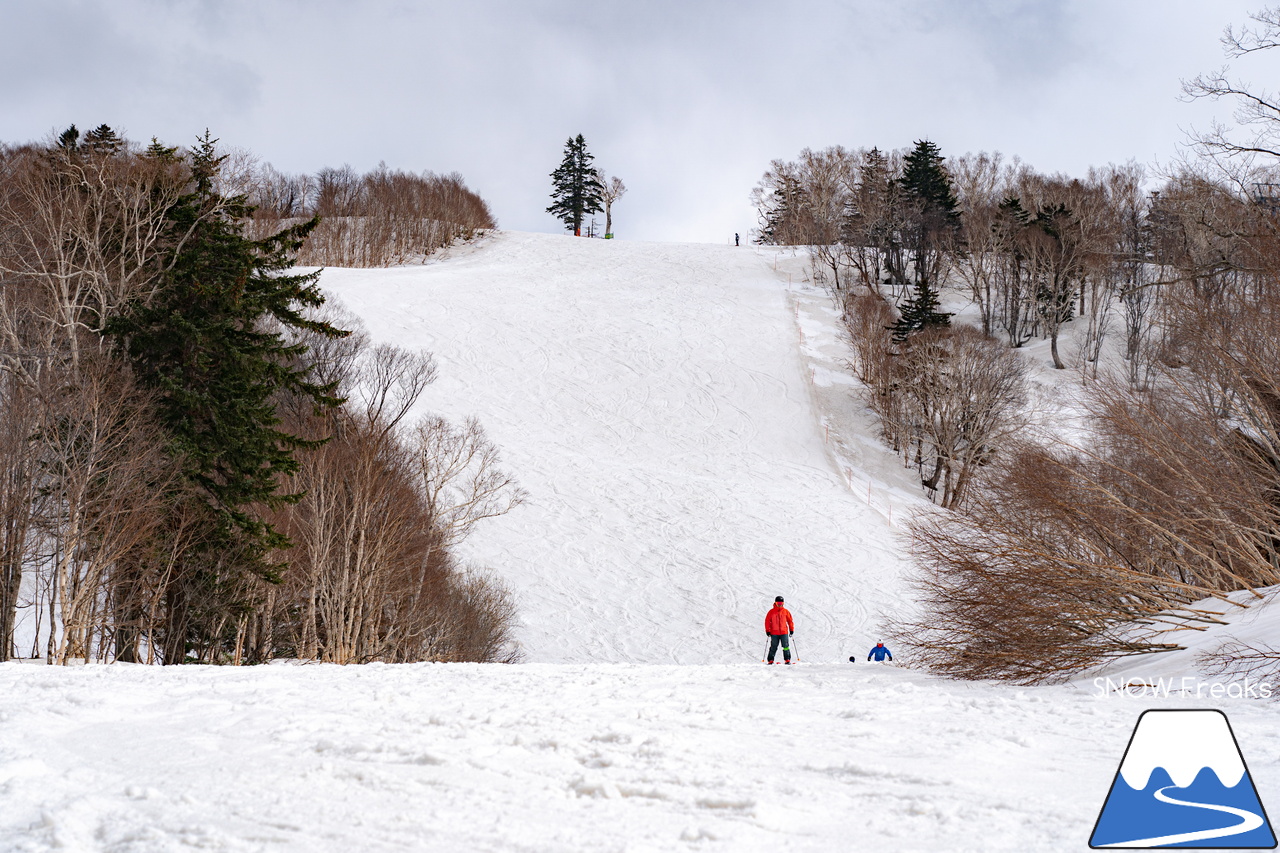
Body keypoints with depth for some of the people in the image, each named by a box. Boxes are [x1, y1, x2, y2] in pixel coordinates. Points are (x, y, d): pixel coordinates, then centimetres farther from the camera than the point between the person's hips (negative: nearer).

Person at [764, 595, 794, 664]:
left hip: (784, 632, 1)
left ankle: (787, 660, 2)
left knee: (786, 646, -4)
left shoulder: (786, 611, 6)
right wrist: (768, 631, -2)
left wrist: (791, 630, 7)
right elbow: (767, 621, 3)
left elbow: (790, 621, 11)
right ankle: (771, 660, 8)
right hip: (774, 633, -1)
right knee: (773, 647, 2)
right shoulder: (771, 612, 2)